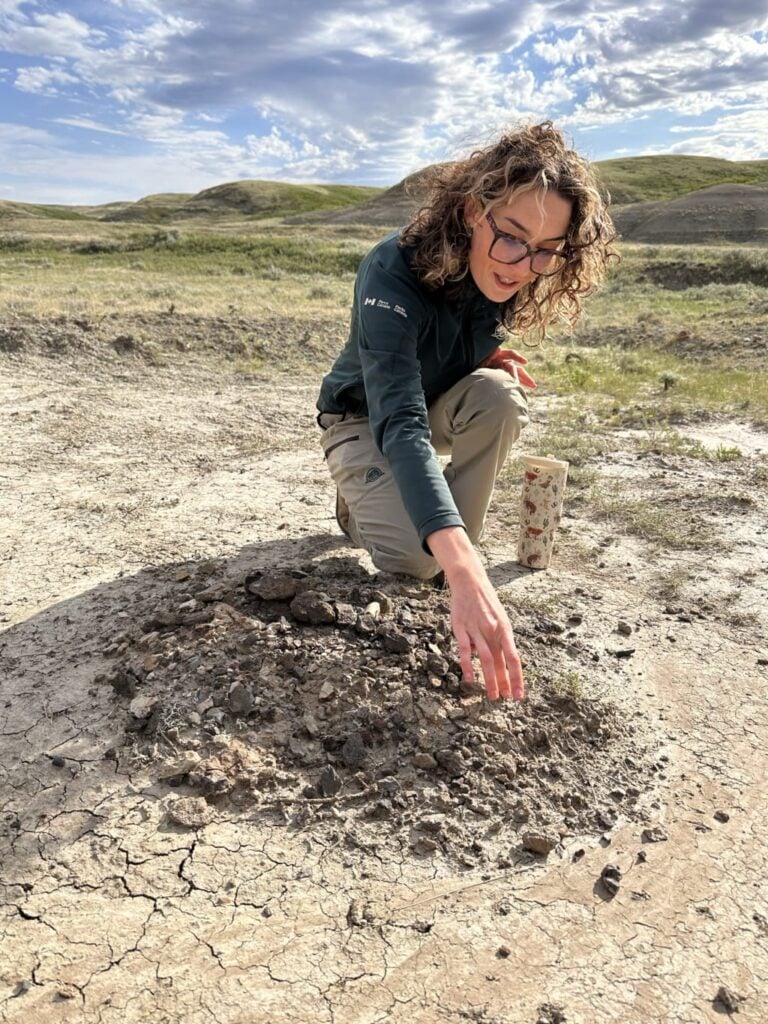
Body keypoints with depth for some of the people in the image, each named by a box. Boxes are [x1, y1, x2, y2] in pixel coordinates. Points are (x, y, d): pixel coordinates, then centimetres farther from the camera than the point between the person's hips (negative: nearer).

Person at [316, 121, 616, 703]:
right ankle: (361, 495, 8)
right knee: (413, 558, -26)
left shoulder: (506, 276, -17)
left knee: (499, 394, -30)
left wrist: (493, 355, -20)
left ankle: (459, 543, -12)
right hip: (364, 419, -4)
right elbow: (399, 424, -48)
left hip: (438, 407, 5)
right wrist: (465, 574, -60)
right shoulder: (393, 274, -36)